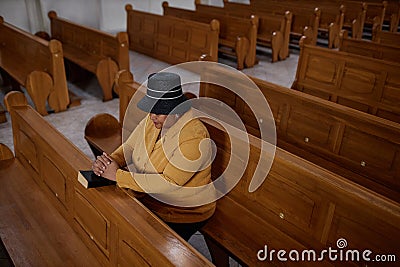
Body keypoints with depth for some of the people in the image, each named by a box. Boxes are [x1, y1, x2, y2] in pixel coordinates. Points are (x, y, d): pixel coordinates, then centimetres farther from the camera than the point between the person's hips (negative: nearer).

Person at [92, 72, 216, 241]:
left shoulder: (194, 137, -28)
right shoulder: (153, 120, -3)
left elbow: (168, 183, -31)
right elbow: (129, 147, 5)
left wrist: (118, 175, -29)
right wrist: (111, 161, -18)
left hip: (183, 215, -7)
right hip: (148, 198, 7)